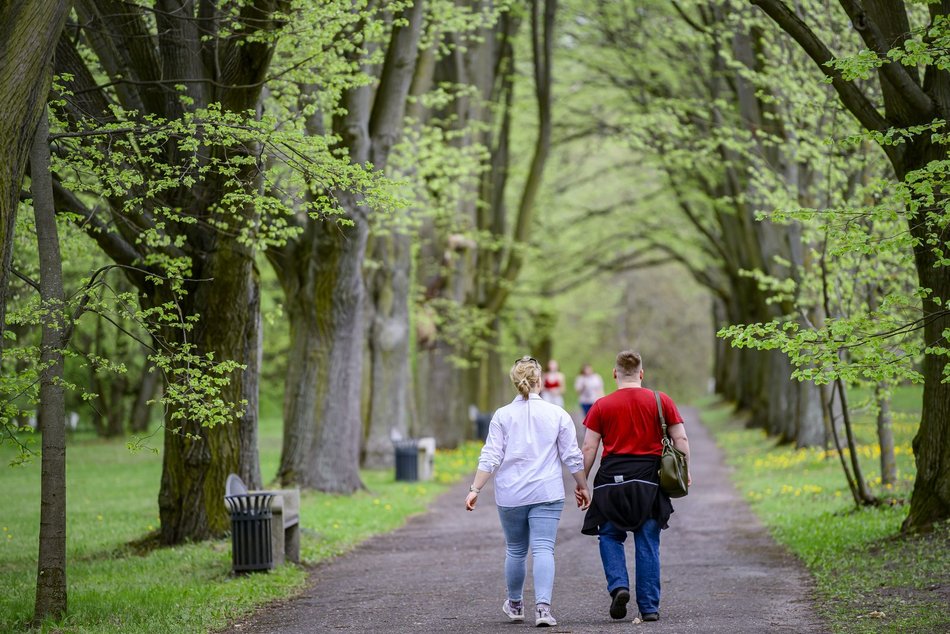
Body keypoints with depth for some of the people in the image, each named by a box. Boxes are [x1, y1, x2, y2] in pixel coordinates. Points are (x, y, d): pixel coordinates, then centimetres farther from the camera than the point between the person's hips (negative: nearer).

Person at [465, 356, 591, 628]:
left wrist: (475, 489, -3)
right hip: (547, 493, -1)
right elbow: (573, 456, 4)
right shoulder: (557, 415, 1)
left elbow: (490, 457, -5)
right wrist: (582, 486, 16)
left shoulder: (502, 416, 0)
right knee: (543, 549, -6)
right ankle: (542, 606, -21)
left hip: (510, 494, 1)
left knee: (515, 551, 15)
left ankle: (515, 605, 31)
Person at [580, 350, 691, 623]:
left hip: (612, 479, -1)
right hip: (649, 480, 1)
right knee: (647, 544, 6)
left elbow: (589, 448, 1)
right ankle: (649, 607, 7)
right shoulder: (661, 401, 5)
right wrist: (684, 470, 16)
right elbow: (681, 439, 4)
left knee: (610, 537, 14)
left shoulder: (601, 406, 3)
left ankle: (618, 585, -9)